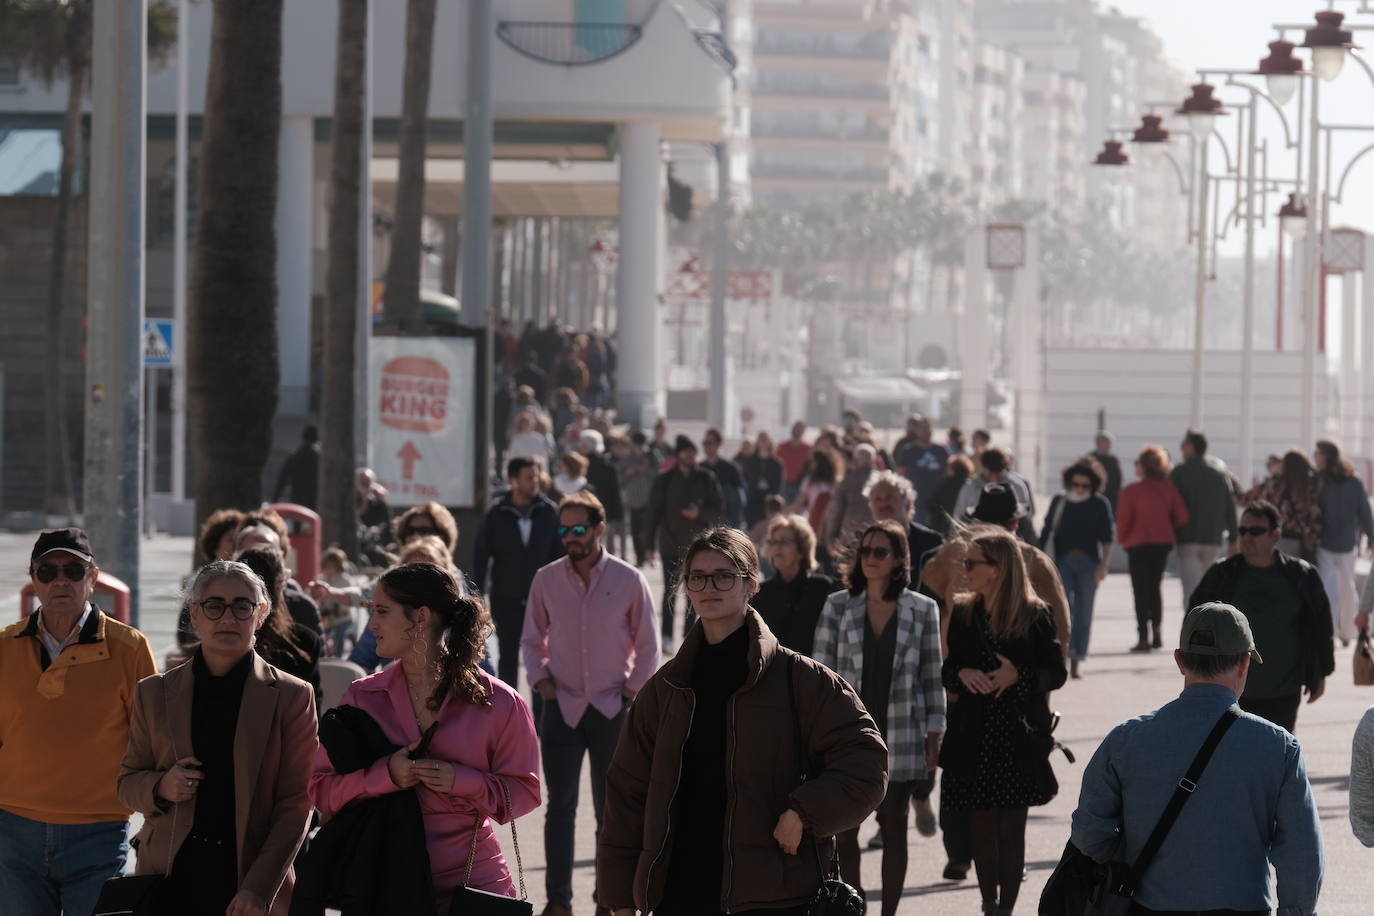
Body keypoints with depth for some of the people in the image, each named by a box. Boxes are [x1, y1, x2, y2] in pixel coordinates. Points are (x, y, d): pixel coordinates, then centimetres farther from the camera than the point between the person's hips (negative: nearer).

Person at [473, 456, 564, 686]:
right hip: (505, 598, 0)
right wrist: (477, 592, -7)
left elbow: (559, 553, 3)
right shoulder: (496, 514, -4)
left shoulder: (548, 511, -2)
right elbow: (481, 553, -2)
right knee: (508, 653, 8)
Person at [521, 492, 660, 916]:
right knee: (560, 806, 0)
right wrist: (540, 678, -1)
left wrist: (632, 691, -3)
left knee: (610, 809, 6)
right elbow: (532, 639, 12)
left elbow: (647, 645, 4)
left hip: (612, 708, -1)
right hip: (561, 706, 1)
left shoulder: (629, 580, -5)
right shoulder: (546, 580, 0)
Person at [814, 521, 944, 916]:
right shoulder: (838, 606, 2)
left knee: (894, 828, 5)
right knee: (843, 829, 0)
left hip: (900, 737, 0)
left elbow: (932, 677, 5)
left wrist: (933, 736, 2)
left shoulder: (922, 610, 2)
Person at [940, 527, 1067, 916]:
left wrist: (1019, 676, -18)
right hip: (973, 735, 3)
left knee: (1011, 828, 0)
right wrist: (961, 675, -11)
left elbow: (1056, 672, -1)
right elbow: (948, 671, 11)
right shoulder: (962, 613, 6)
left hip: (1019, 736, -3)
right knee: (982, 826, 6)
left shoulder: (1035, 615, -4)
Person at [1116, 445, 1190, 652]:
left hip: (1138, 544, -5)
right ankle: (1157, 634, 16)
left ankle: (1143, 637, -6)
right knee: (1154, 588, 19)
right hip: (1163, 542, 5)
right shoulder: (1168, 488, 0)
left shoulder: (1131, 491, -13)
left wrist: (1122, 539, 6)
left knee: (1141, 591, 0)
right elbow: (1182, 517, 0)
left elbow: (1123, 520, -13)